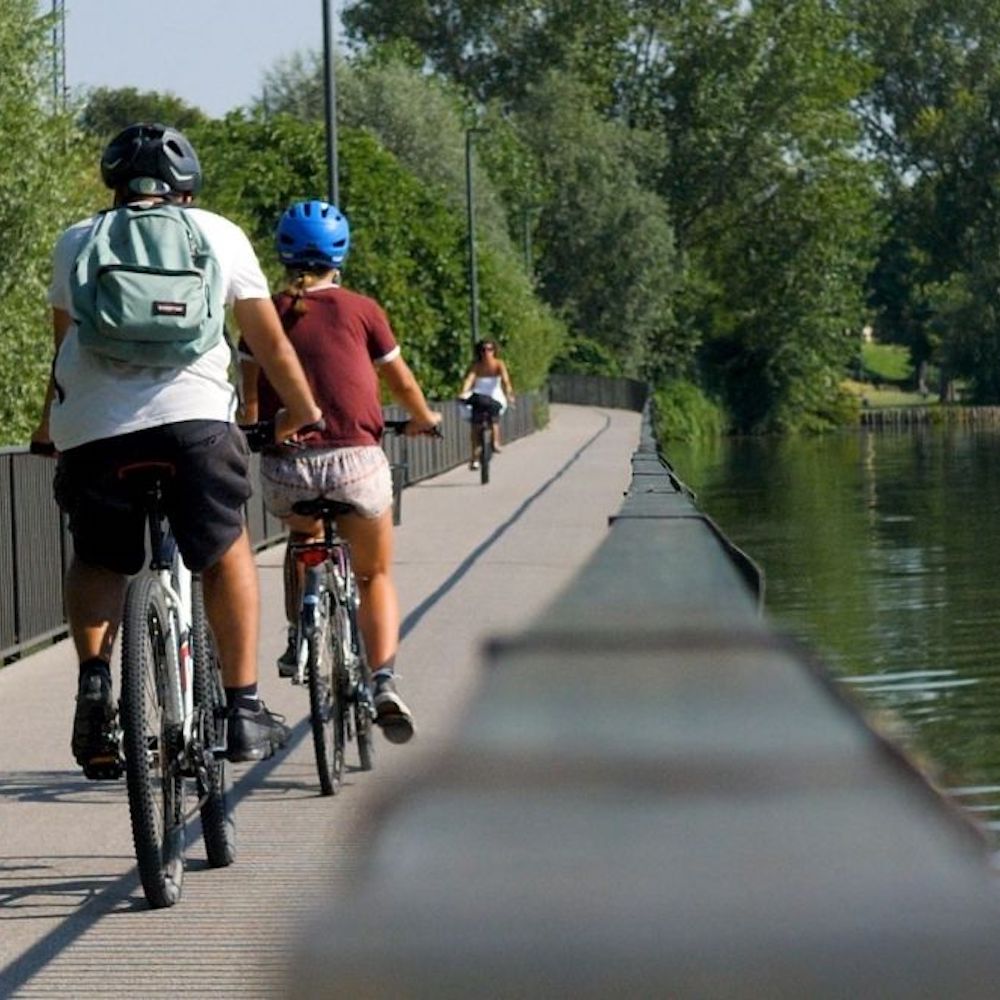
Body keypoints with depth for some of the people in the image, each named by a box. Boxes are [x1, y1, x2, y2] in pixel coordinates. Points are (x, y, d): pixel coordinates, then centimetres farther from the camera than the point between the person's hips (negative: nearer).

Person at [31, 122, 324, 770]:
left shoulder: (77, 242, 21)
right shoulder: (219, 233, 19)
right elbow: (271, 340, 25)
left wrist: (49, 426, 42)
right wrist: (303, 411, 40)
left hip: (90, 424, 1)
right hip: (191, 414, -1)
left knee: (97, 558, 21)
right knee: (227, 552, 17)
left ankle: (94, 678, -1)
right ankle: (244, 712, 12)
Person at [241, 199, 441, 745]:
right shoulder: (360, 309, 6)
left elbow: (248, 393, 14)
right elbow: (401, 382, 17)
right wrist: (423, 418, 38)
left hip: (283, 468, 1)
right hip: (356, 461, -1)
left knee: (304, 539, 36)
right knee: (375, 577, 18)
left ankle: (298, 640, 22)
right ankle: (384, 681, -2)